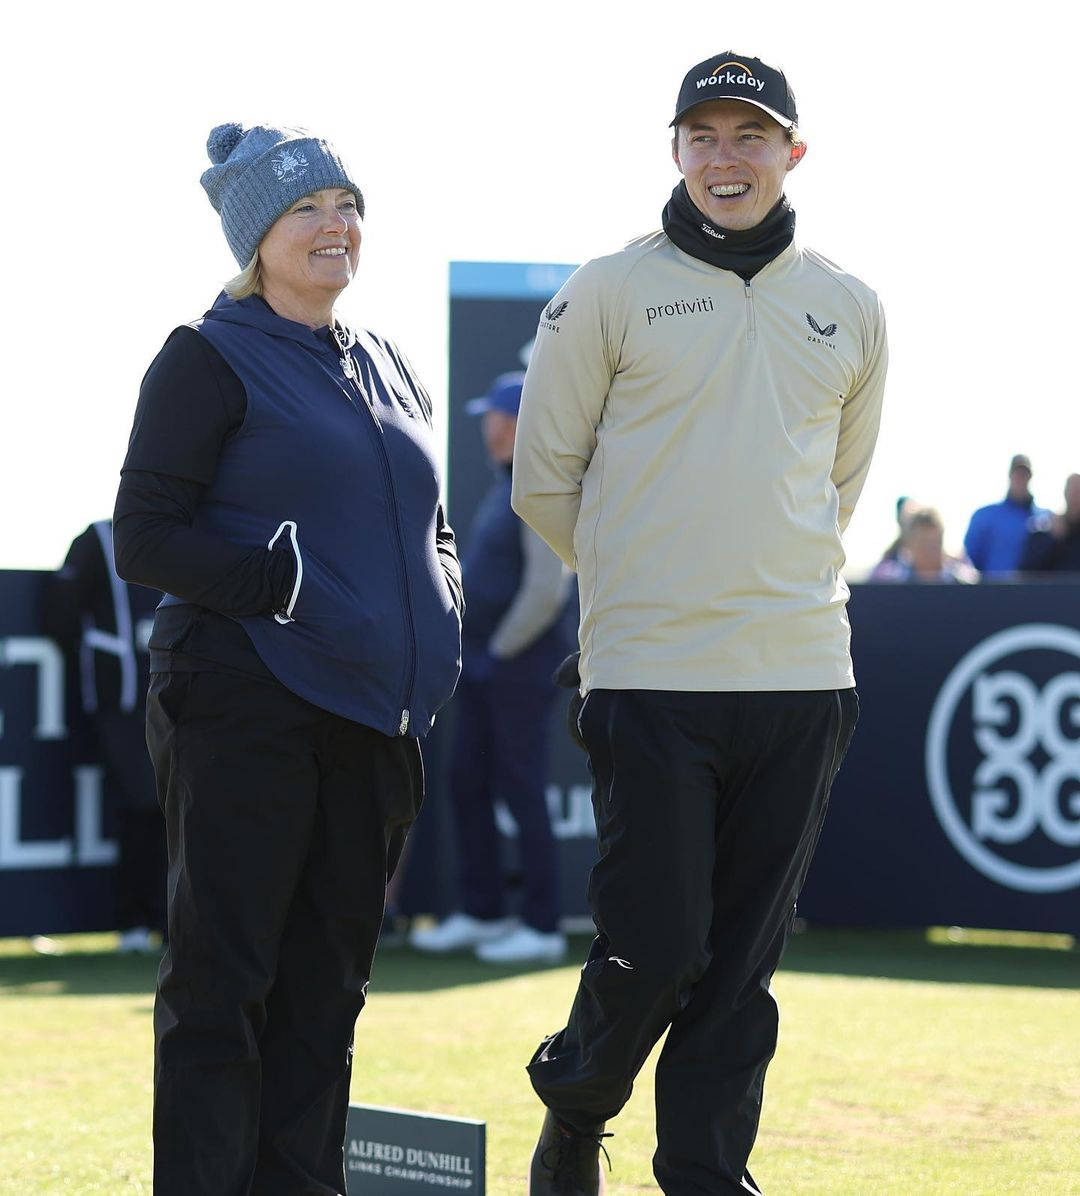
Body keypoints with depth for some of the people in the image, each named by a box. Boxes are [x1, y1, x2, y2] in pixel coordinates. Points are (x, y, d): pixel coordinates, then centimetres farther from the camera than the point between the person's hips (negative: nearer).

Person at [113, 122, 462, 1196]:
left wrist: (434, 623, 6)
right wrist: (287, 583, -18)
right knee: (222, 983, -5)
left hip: (373, 721, 7)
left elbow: (431, 530, 27)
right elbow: (144, 539, -8)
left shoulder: (386, 369, 18)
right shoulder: (211, 359, -2)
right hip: (246, 712, -6)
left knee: (326, 985, 9)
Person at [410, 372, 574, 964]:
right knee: (467, 783, 11)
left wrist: (502, 650, -16)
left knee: (521, 790, -6)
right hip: (481, 668, 10)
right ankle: (482, 914, 19)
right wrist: (473, 650, 14)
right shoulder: (503, 488, 16)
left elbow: (546, 590, -23)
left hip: (521, 666, -10)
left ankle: (542, 926, 0)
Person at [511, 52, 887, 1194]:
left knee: (746, 960, 5)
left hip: (801, 673, 3)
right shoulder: (609, 293, 0)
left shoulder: (849, 310, 11)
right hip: (651, 674, -3)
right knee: (654, 943, -6)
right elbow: (545, 478, 6)